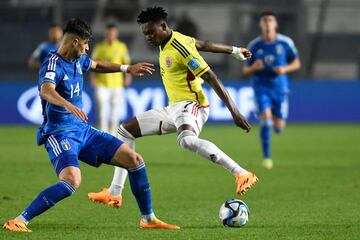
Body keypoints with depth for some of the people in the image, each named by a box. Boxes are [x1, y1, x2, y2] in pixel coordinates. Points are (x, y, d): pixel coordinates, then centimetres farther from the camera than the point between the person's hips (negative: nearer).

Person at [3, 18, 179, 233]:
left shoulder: (78, 60, 8)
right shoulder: (53, 64, -18)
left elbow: (96, 65, 34)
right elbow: (46, 91, -41)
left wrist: (127, 68, 34)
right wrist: (68, 105, -59)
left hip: (83, 130, 9)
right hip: (60, 133, -9)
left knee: (134, 160, 4)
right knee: (72, 182, -34)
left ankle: (148, 219, 19)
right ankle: (18, 221, -28)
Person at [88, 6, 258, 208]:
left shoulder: (180, 48, -19)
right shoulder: (166, 42, 9)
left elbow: (212, 79, -21)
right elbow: (204, 45, 25)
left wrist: (235, 112, -26)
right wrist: (234, 50, 40)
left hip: (190, 105, -10)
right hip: (174, 108, 10)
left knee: (187, 140, -43)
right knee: (125, 131, 13)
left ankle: (242, 175, -44)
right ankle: (114, 195, 13)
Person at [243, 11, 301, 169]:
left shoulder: (285, 43, -3)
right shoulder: (254, 46, -3)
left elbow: (296, 63, 8)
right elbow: (246, 71, 5)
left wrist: (285, 69, -13)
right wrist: (254, 68, -18)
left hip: (280, 87, 1)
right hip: (261, 87, -1)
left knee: (279, 128, 4)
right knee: (265, 121, -21)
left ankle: (276, 118, 43)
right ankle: (266, 157, -10)